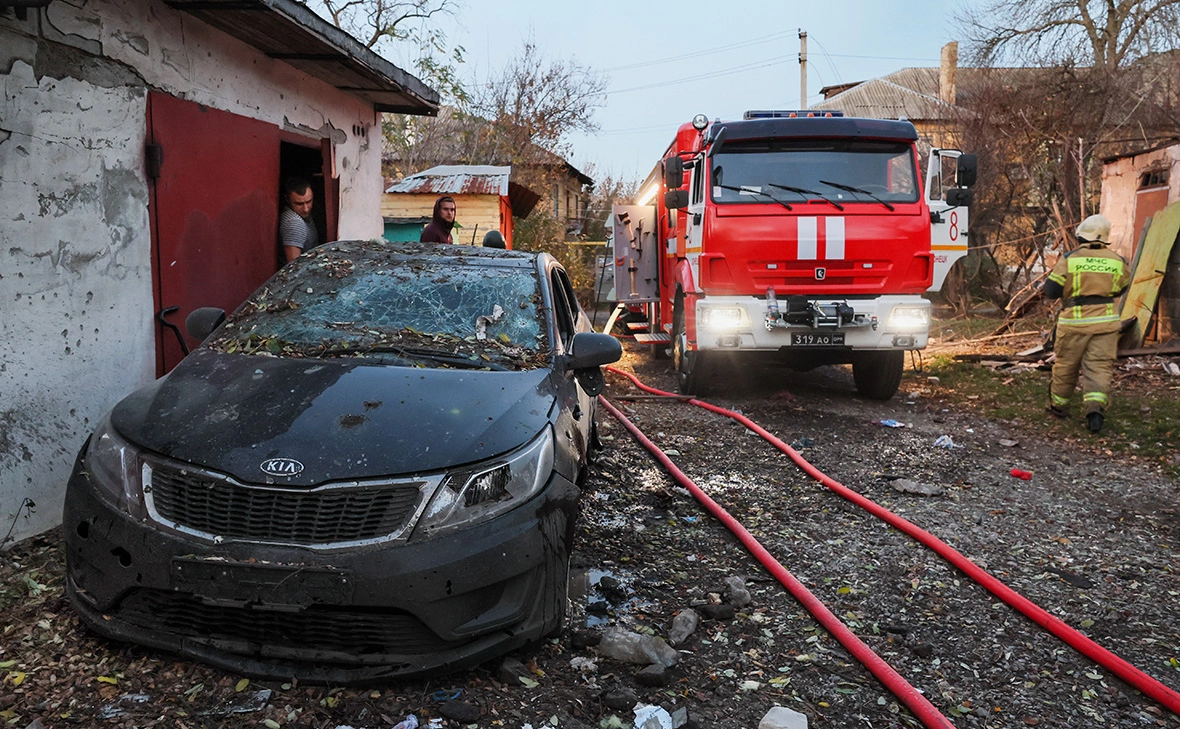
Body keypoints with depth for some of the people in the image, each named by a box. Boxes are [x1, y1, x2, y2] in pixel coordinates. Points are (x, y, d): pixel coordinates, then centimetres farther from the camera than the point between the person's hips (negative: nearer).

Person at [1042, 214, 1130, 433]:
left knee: (1066, 365, 12)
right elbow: (1120, 290, 16)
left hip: (1074, 321, -2)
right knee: (1099, 366, 2)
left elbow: (1050, 291, -7)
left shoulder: (1069, 259, -8)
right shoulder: (1117, 262, 2)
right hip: (1106, 320, 2)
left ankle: (1058, 405, 27)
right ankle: (1095, 406, -16)